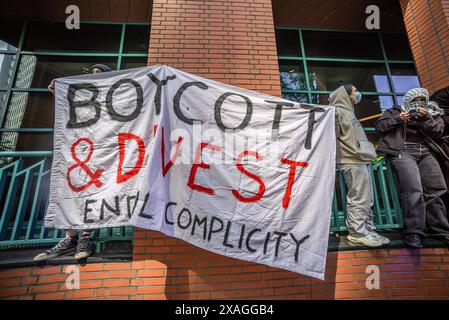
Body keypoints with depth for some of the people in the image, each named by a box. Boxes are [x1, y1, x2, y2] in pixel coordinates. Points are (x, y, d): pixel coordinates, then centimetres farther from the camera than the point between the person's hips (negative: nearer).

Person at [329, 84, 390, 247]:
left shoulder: (349, 112, 28)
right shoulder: (337, 111, -2)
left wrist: (368, 153, 20)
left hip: (361, 160, 10)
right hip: (352, 161, -10)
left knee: (366, 199, 10)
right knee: (358, 198, -8)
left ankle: (368, 230, 18)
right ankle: (357, 233, -1)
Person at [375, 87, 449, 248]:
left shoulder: (431, 114, 26)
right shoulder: (395, 111, 18)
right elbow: (380, 126, 6)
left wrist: (426, 119, -3)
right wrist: (398, 119, -6)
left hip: (425, 153, 5)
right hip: (402, 152, -5)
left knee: (435, 190, -5)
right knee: (414, 190, -20)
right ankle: (414, 231, -15)